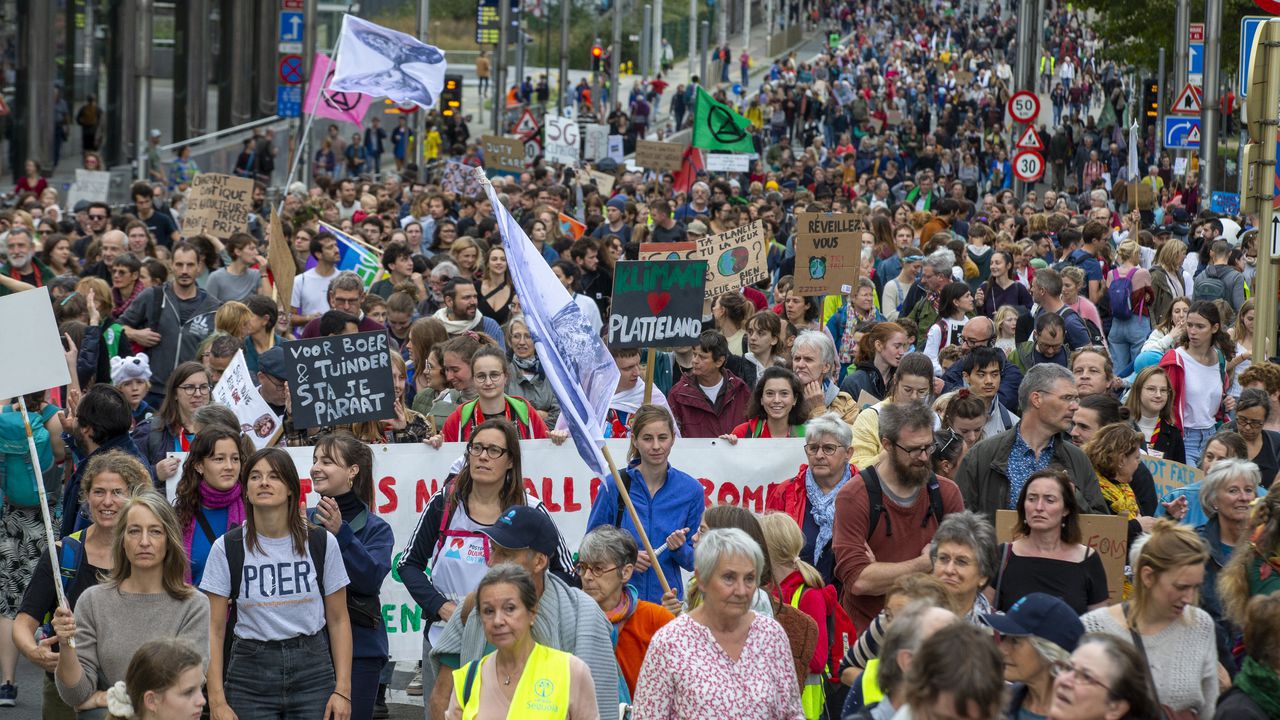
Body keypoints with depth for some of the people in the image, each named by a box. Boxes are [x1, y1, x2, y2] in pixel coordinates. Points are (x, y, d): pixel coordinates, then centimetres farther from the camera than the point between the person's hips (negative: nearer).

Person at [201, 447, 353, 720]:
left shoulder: (321, 543, 0)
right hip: (249, 670, -1)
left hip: (312, 670, 1)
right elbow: (214, 629, -1)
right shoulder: (227, 548, -2)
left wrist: (342, 690, -3)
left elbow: (338, 621, 5)